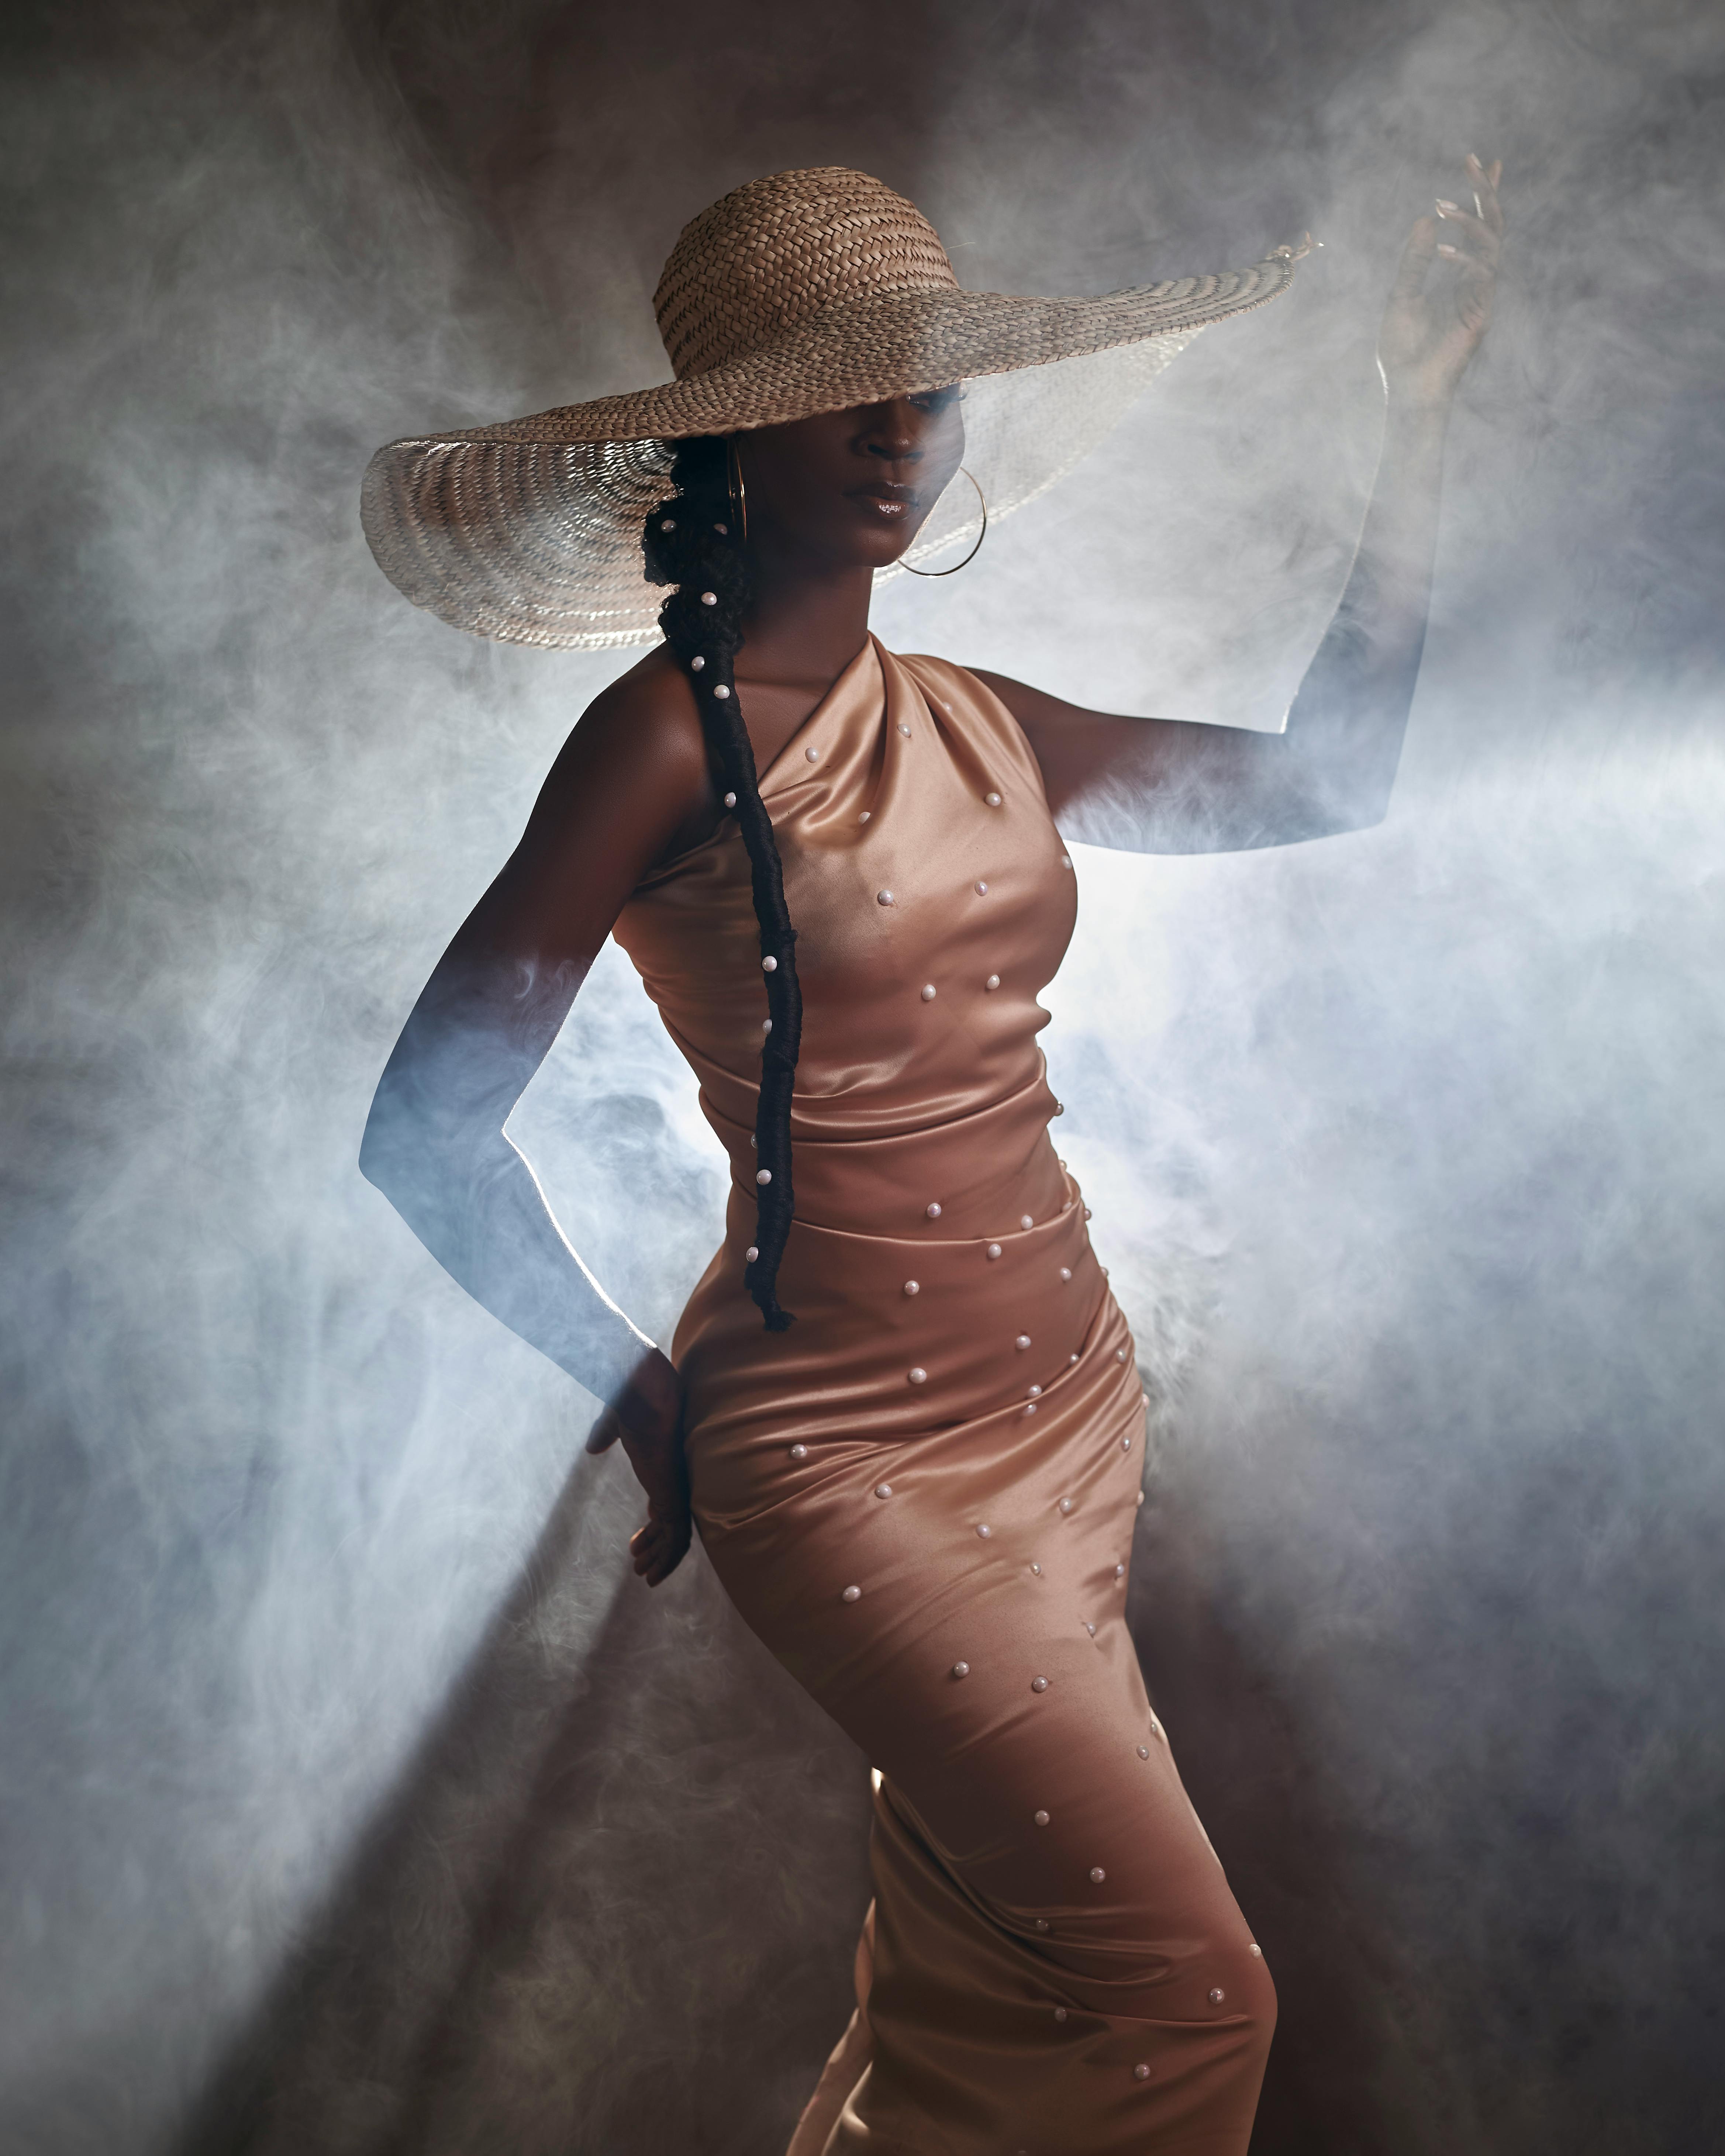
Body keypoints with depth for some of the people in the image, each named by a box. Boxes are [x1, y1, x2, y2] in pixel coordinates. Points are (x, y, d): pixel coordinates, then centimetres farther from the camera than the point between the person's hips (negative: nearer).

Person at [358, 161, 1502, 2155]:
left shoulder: (973, 724, 6)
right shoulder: (671, 738, -13)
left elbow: (1325, 780, 13)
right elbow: (427, 1131, -11)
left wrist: (1419, 414, 12)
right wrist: (643, 1402, -2)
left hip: (1070, 1404, 7)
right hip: (846, 1449, -6)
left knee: (975, 1984, 17)